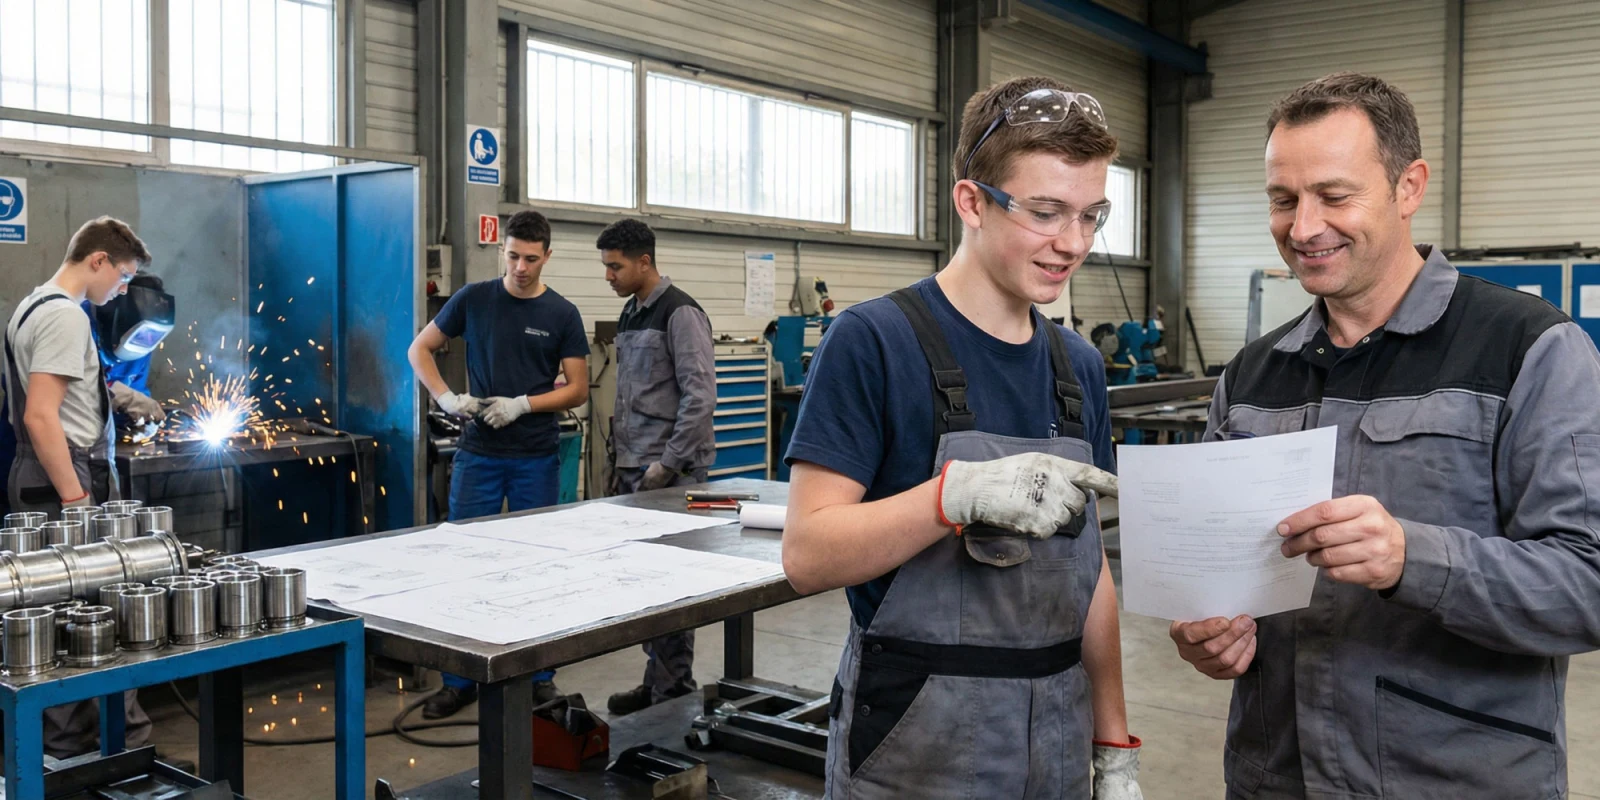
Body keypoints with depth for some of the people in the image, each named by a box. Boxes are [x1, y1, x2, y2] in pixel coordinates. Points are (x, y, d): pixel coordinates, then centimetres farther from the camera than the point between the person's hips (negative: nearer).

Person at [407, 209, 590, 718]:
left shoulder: (561, 314, 0)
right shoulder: (473, 299, 2)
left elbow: (578, 389, -1)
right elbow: (420, 349, 10)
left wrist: (522, 404, -14)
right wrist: (445, 398, -7)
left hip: (536, 458, -1)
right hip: (478, 454, 1)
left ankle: (539, 672, 20)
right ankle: (461, 679, 14)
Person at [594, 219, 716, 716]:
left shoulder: (680, 313, -12)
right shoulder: (630, 314, 15)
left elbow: (701, 396, -18)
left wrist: (667, 464, -18)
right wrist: (620, 461, 16)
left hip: (670, 473, -9)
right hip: (634, 471, 9)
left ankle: (674, 691, 7)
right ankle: (656, 680, 23)